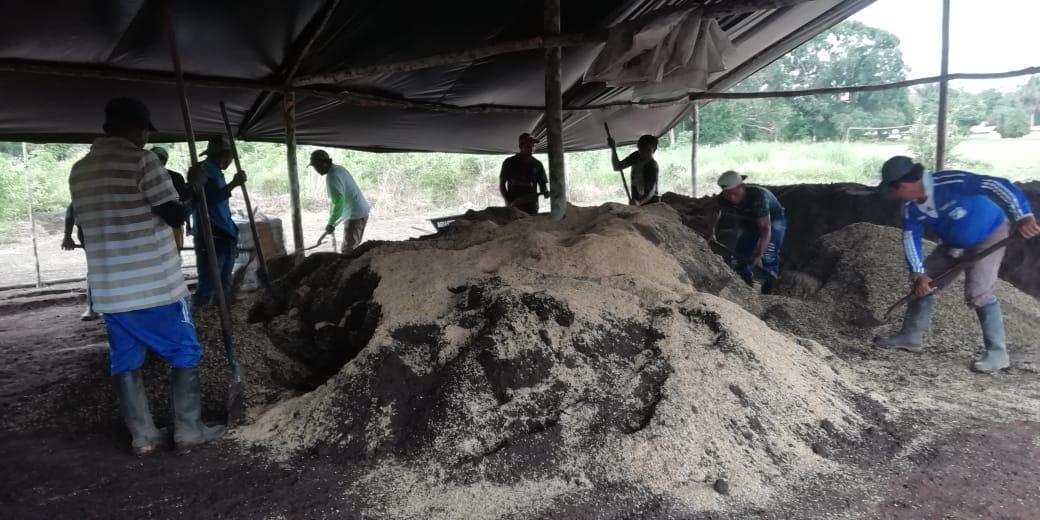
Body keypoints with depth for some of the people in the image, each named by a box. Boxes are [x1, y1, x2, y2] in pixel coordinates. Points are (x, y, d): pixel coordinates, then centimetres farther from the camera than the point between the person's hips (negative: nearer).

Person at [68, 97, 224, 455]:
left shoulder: (79, 172, 12)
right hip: (155, 283, -6)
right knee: (184, 353, 6)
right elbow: (175, 216, -13)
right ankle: (188, 430, 9)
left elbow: (88, 228, 18)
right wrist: (183, 193, 7)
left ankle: (142, 436, 17)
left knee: (125, 361, 12)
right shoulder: (140, 160, -12)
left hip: (108, 287, 7)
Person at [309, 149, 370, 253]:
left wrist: (331, 223, -18)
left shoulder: (332, 176, -19)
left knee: (347, 251, -8)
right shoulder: (339, 169, 11)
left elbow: (338, 202, -26)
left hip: (355, 215, -10)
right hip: (362, 211, 10)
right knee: (353, 248, 16)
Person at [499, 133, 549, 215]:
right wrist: (508, 202, -5)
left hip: (531, 207, 1)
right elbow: (501, 184, 8)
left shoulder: (537, 164, 9)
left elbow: (543, 183, 13)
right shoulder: (509, 163, 5)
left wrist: (545, 192, -11)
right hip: (513, 206, -1)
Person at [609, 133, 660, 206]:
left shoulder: (653, 167, -21)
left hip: (650, 204, -6)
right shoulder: (636, 156, 0)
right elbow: (617, 167, 4)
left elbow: (651, 191, -30)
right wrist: (613, 149, -11)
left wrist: (639, 202, -49)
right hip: (636, 201, 6)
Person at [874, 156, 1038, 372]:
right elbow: (911, 239, -9)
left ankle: (998, 354, -6)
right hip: (955, 243, 8)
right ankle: (910, 337, 18)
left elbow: (997, 185, -38)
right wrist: (919, 274, -18)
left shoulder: (949, 182, -34)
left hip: (990, 236, -7)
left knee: (977, 293, -19)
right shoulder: (911, 208, -11)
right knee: (922, 283, 6)